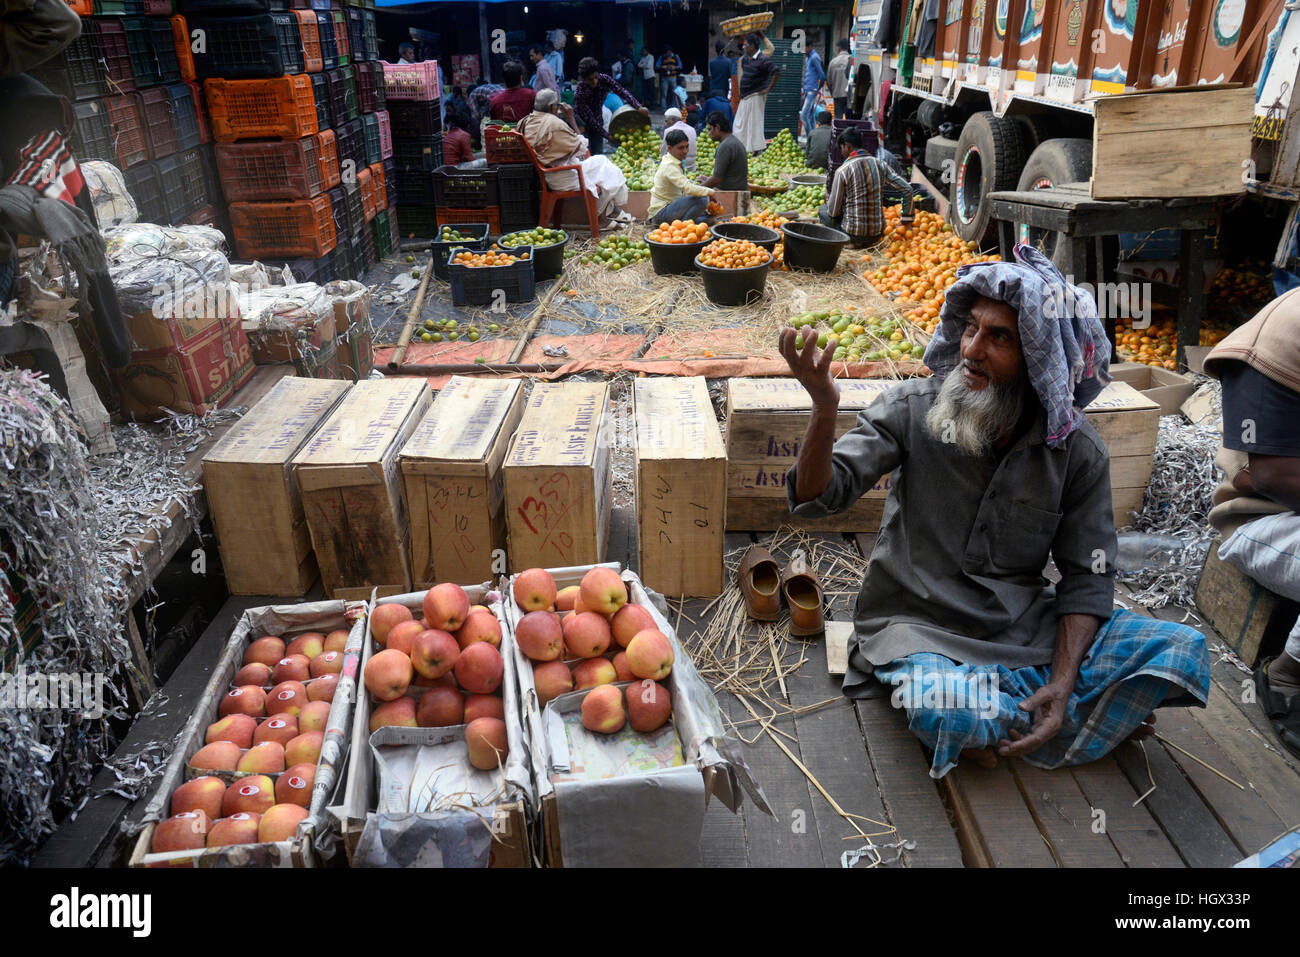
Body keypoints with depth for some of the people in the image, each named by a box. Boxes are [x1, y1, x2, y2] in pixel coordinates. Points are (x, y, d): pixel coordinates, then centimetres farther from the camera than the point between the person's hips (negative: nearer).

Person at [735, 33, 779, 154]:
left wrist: (768, 88, -18)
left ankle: (756, 151, 2)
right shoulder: (745, 58, 10)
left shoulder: (762, 59, -16)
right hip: (744, 97, 9)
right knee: (740, 123, 13)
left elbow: (777, 72, -21)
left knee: (754, 123, -4)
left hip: (755, 97, -9)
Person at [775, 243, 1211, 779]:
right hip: (919, 630, -2)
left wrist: (1063, 684, -16)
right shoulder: (913, 408, -10)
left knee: (1180, 649, -13)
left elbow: (1087, 576, -1)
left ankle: (1003, 734, -8)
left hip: (1026, 628, 3)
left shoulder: (1077, 450, -5)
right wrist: (825, 410, -37)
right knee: (941, 710, -34)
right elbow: (817, 497, -16)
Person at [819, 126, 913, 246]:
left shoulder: (842, 171, -12)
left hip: (853, 235, -6)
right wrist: (907, 218, 12)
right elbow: (907, 189, 2)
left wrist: (828, 199, 16)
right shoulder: (879, 164, 1)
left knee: (822, 210, 20)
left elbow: (833, 212, -7)